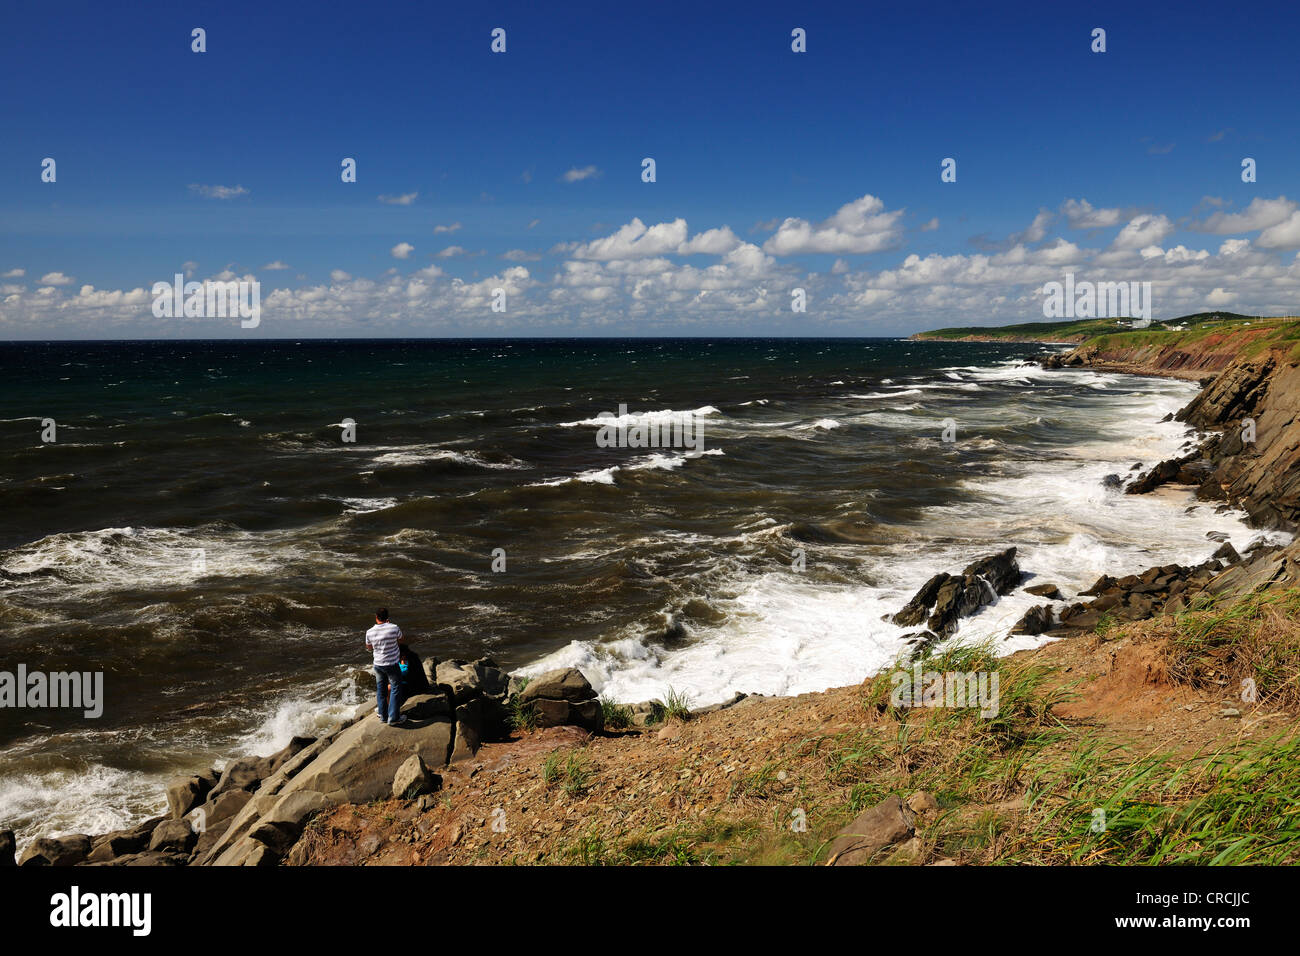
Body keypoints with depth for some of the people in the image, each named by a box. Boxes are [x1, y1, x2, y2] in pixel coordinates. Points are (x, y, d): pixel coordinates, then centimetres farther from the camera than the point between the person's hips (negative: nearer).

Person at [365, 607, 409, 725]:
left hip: (378, 665, 4)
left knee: (381, 689, 17)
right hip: (392, 665, -4)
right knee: (395, 689, 5)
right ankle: (393, 718, 2)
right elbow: (403, 641, 4)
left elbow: (369, 648, 10)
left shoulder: (369, 632, -7)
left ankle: (383, 715, 26)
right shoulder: (394, 628, -16)